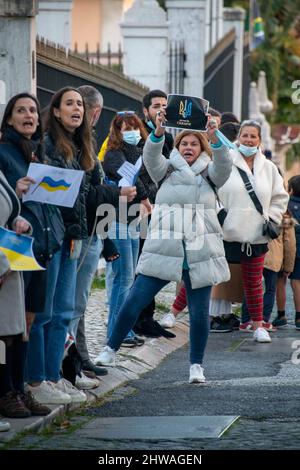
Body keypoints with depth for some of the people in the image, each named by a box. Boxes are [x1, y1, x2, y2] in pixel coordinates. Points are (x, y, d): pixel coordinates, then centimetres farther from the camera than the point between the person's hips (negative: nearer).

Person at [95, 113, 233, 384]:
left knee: (199, 313, 2)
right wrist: (158, 133, -28)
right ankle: (111, 350, 7)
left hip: (201, 255, 0)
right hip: (163, 251, 0)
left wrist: (215, 139, -28)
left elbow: (224, 165, -9)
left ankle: (196, 365, 16)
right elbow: (151, 157, -8)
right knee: (134, 301, -5)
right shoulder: (167, 170, 12)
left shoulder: (209, 173, 12)